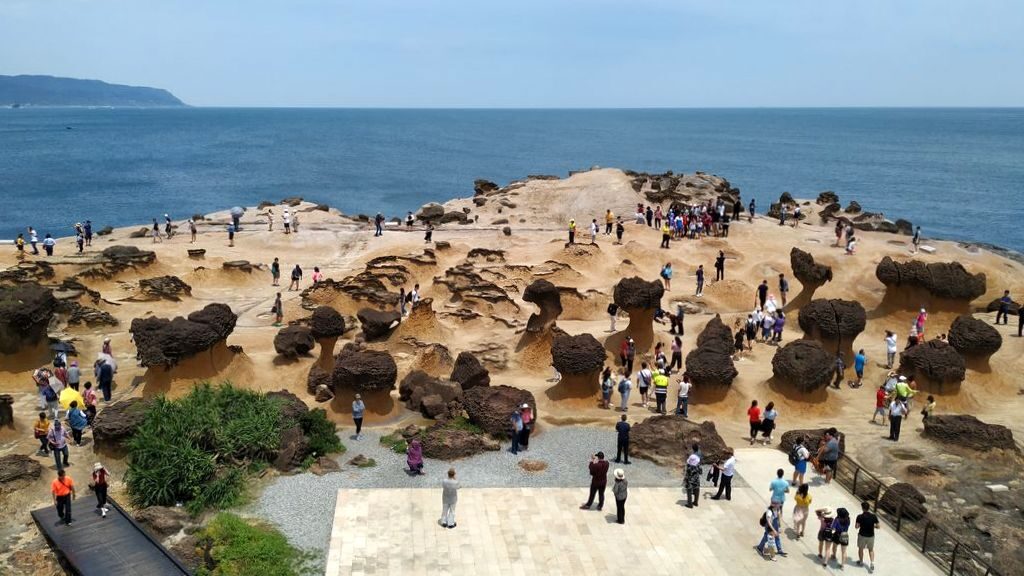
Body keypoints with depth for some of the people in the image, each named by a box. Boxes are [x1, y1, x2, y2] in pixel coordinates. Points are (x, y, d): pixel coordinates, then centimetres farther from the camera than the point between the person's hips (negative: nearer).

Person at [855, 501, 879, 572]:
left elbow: (856, 526, -15)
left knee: (861, 549, 21)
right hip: (871, 536, 2)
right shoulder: (873, 516, -13)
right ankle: (872, 564, 9)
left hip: (862, 535, -2)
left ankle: (861, 562, 37)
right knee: (871, 549, 21)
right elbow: (878, 526, -9)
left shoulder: (860, 517, -19)